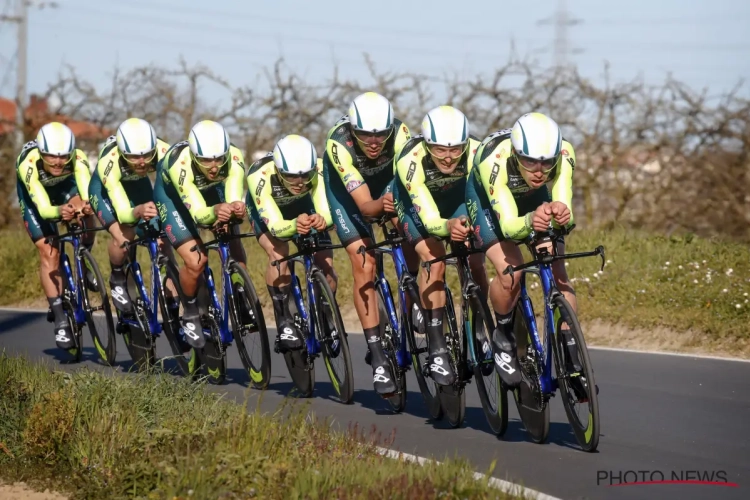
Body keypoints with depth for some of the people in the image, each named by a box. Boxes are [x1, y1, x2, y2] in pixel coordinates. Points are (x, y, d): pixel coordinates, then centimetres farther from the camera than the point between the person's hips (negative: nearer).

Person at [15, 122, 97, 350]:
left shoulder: (78, 159, -36)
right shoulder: (28, 164, -40)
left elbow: (88, 195, -48)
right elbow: (43, 208, -46)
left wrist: (86, 206, -71)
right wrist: (59, 211, -68)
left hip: (65, 185, 2)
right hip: (35, 193, -2)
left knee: (85, 213, -29)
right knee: (48, 251, -13)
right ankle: (60, 320, -7)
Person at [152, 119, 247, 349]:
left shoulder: (233, 158, -35)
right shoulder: (179, 164, -42)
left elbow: (234, 201, -39)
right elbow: (198, 213, -46)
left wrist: (235, 211, -63)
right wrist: (216, 211, -68)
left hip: (211, 190, 3)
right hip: (172, 193, -3)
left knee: (237, 256, -11)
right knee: (196, 261, -19)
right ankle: (190, 314, 7)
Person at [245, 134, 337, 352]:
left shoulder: (317, 168, -36)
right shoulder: (260, 175, -40)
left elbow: (327, 212, -40)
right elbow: (275, 226, -44)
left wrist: (321, 220, -63)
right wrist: (294, 225, -65)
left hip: (302, 205, 2)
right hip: (266, 208, -2)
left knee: (325, 264, -13)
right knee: (278, 253, -29)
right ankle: (284, 323, -19)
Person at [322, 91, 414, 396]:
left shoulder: (399, 134, -33)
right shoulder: (339, 145, -37)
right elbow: (364, 204, -40)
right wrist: (381, 205, -61)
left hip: (387, 178, 3)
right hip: (346, 185, -2)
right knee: (364, 265, -15)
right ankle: (378, 357, -14)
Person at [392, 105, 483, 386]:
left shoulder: (476, 154, -33)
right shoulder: (410, 161, -38)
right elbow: (430, 219, -42)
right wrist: (449, 226, -64)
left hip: (457, 195, 3)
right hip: (416, 201, -2)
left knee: (474, 261, -18)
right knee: (434, 260, -26)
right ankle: (437, 350, -21)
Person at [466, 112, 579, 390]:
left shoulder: (563, 154, -35)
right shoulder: (494, 159, -42)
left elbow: (564, 210, -39)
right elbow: (508, 224, -44)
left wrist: (561, 214, -63)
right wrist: (530, 221, -66)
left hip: (536, 198, 3)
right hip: (487, 196, -3)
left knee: (557, 274, -13)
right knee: (510, 272, -23)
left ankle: (570, 348, 0)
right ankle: (503, 336, 3)